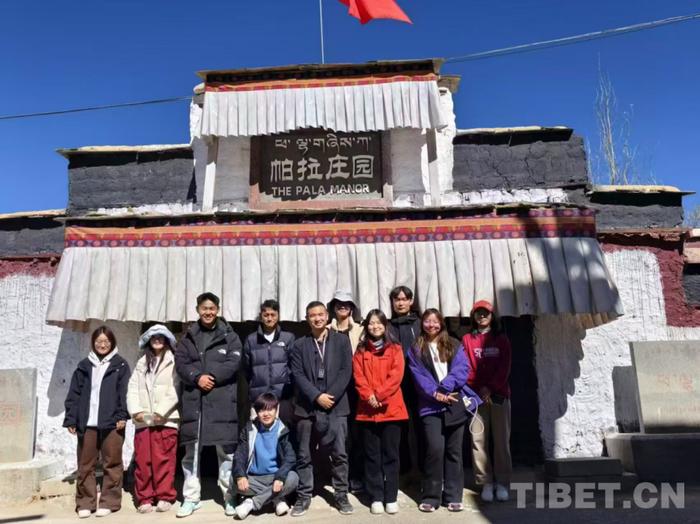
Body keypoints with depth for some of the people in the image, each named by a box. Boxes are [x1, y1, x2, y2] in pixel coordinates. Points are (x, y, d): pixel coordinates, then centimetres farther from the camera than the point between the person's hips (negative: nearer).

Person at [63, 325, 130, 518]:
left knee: (112, 463, 1)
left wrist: (122, 416, -10)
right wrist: (71, 419, 3)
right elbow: (74, 394, 10)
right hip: (87, 422, 3)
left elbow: (124, 392, 0)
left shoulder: (120, 365, 6)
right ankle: (85, 502, 16)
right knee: (85, 464, 6)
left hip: (111, 422, -2)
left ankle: (109, 502, 10)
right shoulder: (84, 366, 13)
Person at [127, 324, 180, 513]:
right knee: (143, 461, 5)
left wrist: (161, 411, -13)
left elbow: (176, 390, -6)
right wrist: (135, 410, -4)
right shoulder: (141, 363, 18)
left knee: (164, 460, -2)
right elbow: (133, 388, 10)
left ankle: (164, 497, 8)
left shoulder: (173, 362, 3)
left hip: (166, 419, -4)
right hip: (143, 420, 4)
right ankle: (144, 498, 15)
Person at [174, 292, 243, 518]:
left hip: (222, 400, -2)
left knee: (226, 450, 1)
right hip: (193, 399, 3)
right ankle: (191, 498, 19)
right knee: (191, 450, 8)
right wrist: (197, 378, -14)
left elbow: (233, 363, -5)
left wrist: (211, 376, -15)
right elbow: (180, 363, 2)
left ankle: (229, 497, 13)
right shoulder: (188, 337, 13)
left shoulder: (229, 336, 5)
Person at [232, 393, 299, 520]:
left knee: (293, 478, -31)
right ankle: (277, 499, -17)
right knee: (238, 485, -28)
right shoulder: (249, 430, 1)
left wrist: (280, 477, -30)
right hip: (254, 478, 1)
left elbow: (290, 458, -13)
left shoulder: (282, 431, -4)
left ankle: (252, 503, -22)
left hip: (275, 477, -1)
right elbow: (240, 455, -4)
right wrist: (240, 475, -24)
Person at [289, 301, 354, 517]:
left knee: (339, 454, 3)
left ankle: (341, 495, 17)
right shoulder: (300, 345, 8)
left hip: (336, 406, -1)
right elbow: (298, 375, -1)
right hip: (307, 407, 1)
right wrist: (317, 397, -12)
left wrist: (330, 396, -10)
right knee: (304, 455, 6)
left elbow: (346, 371, -1)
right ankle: (304, 496, 18)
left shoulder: (341, 340, 6)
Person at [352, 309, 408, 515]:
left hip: (391, 408, -1)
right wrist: (369, 396, -15)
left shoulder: (395, 349, 5)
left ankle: (391, 498, 13)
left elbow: (396, 375, -6)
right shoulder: (361, 351, 9)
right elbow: (358, 377, 0)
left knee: (390, 454, 4)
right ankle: (376, 498, 14)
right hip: (367, 410, 1)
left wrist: (379, 395, -15)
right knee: (372, 455, 6)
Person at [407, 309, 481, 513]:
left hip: (455, 403, 2)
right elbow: (418, 377, -2)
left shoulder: (454, 347, 11)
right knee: (435, 449, -12)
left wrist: (444, 388, -16)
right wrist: (435, 393, -17)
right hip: (430, 406, -2)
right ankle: (430, 497, 2)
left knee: (454, 450, 5)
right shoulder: (415, 350, 8)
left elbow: (462, 369, -3)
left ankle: (453, 496, 16)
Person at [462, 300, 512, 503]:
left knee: (501, 440, 1)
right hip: (476, 395, 0)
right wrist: (480, 388, -10)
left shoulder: (501, 339, 10)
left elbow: (504, 368, 2)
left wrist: (491, 387, -9)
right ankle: (486, 483, 5)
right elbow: (466, 368, 2)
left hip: (499, 394, 0)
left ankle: (502, 483, 9)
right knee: (479, 440, -3)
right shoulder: (467, 339, 9)